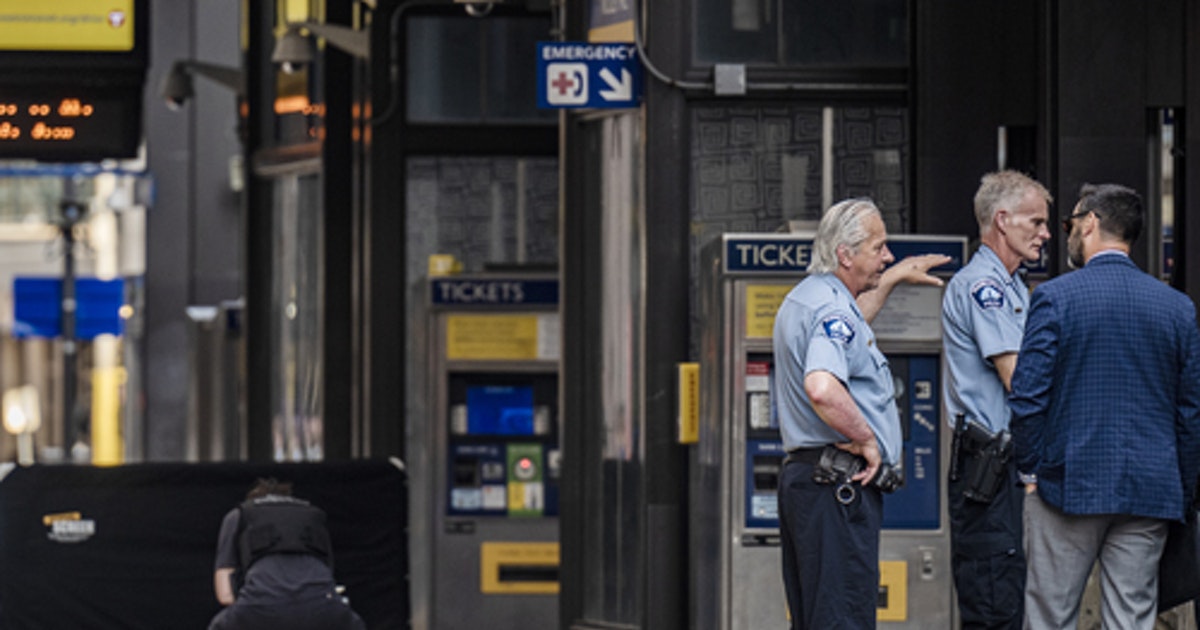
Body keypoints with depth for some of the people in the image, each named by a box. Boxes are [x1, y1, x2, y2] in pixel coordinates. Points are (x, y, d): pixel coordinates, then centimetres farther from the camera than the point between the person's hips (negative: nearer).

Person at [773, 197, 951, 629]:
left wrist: (893, 278, 49)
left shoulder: (803, 299, 17)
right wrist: (866, 439, -20)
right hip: (840, 483, -11)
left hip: (801, 475, 11)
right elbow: (822, 389, -34)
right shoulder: (831, 309, -17)